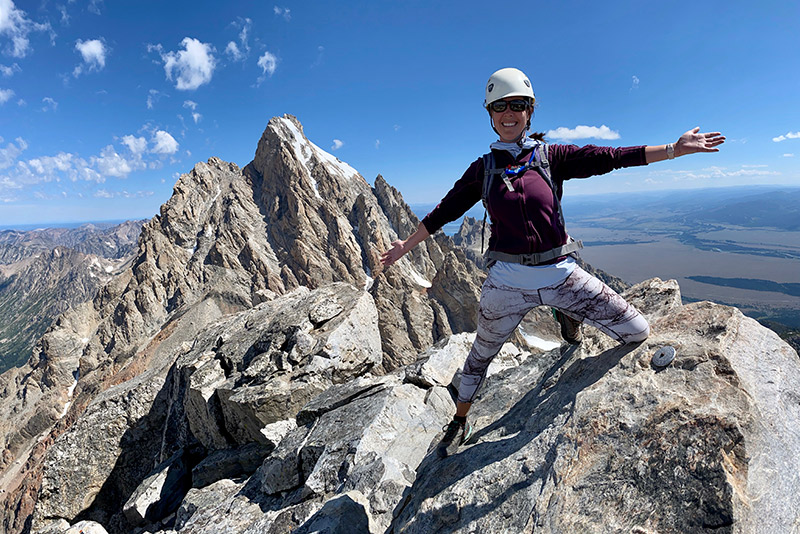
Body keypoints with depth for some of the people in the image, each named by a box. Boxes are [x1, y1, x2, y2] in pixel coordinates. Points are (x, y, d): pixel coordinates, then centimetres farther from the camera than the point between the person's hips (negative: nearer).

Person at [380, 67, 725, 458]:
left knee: (638, 332, 2)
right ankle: (459, 423, 41)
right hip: (507, 282, 0)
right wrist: (406, 245, 16)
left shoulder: (551, 157, 4)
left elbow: (608, 158, -3)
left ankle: (568, 316, 31)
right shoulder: (482, 169, 4)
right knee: (481, 355, 15)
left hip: (560, 274, 1)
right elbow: (445, 211, 10)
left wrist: (676, 149, -10)